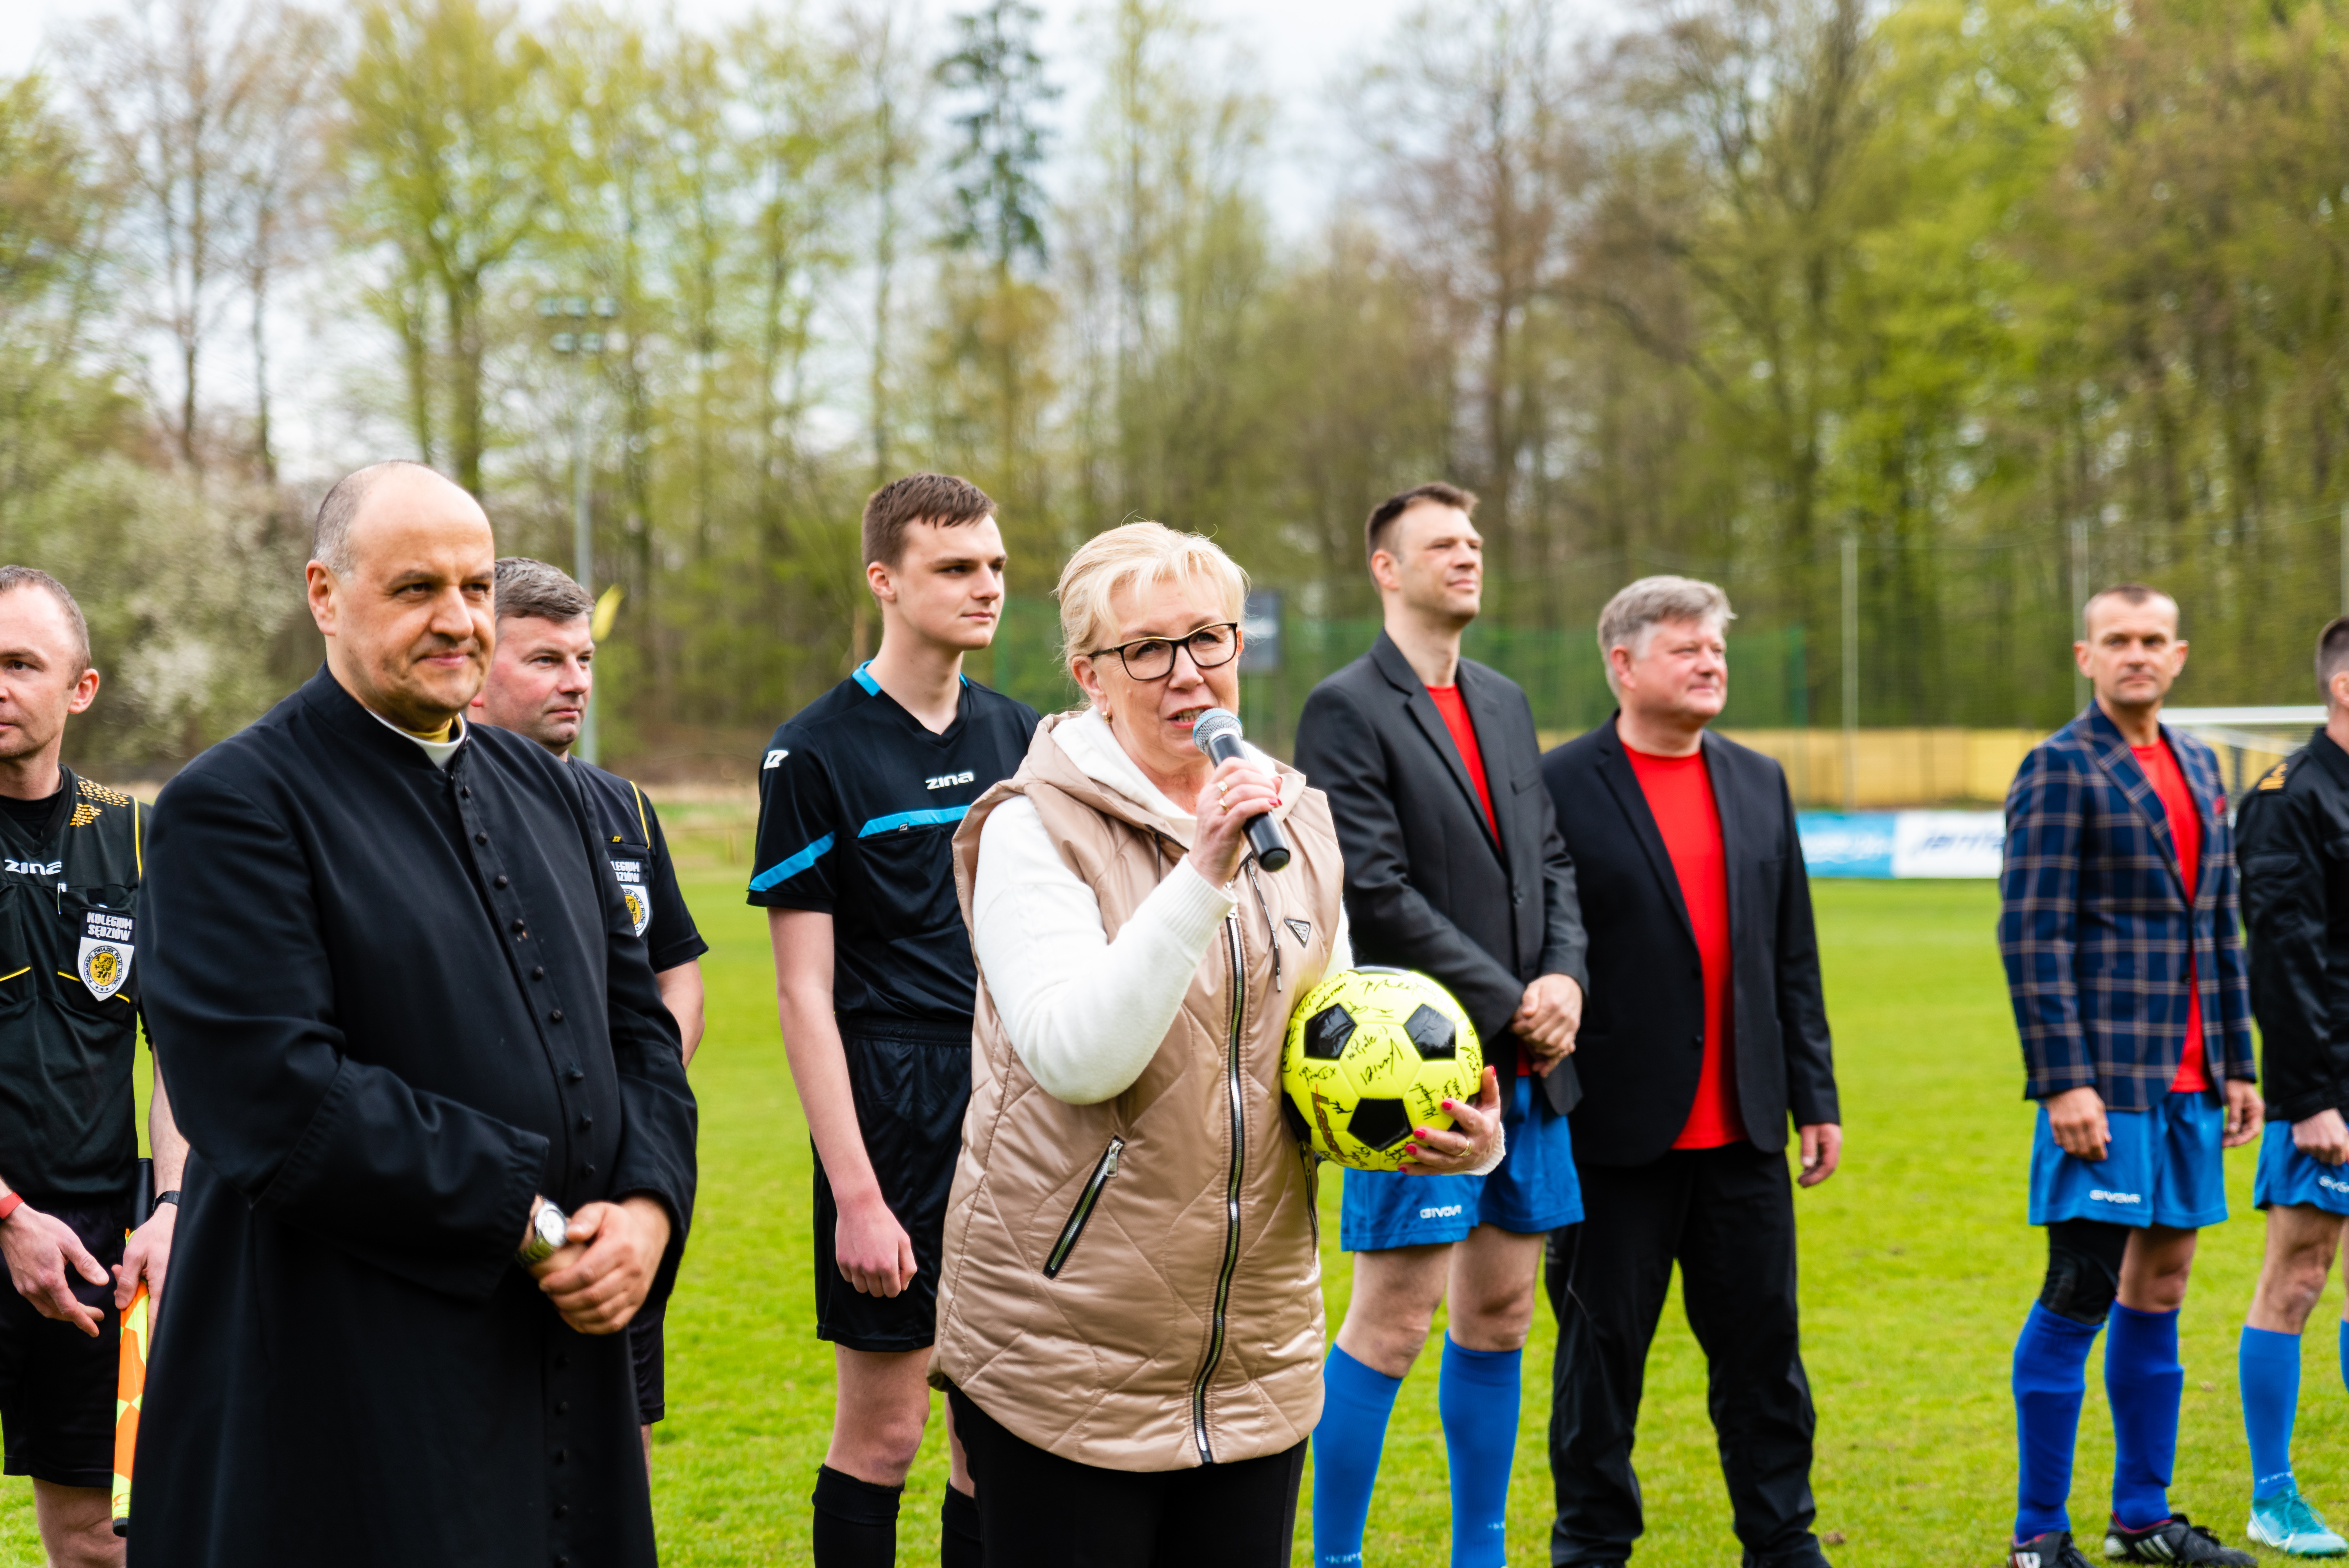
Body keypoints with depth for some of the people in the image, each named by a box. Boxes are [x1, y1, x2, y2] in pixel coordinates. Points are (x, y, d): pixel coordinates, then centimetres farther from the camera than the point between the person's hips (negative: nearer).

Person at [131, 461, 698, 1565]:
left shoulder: (546, 792, 16)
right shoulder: (233, 807, -8)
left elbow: (637, 1023, 15)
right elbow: (275, 1100, -19)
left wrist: (648, 1206, -5)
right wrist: (528, 1222, -16)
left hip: (567, 1368, 7)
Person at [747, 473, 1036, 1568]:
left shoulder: (1020, 737, 10)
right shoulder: (816, 755, -7)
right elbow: (805, 994, -9)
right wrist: (857, 1195, -14)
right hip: (893, 1121, -5)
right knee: (882, 1428, 1)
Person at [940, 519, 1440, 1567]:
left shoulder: (1295, 819, 10)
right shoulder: (1038, 830, -10)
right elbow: (1076, 1057, -22)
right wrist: (1202, 875, -29)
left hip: (1258, 1355, 6)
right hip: (1065, 1362, -6)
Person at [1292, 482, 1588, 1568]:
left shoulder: (1505, 704, 16)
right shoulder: (1346, 711, -8)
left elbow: (1550, 861, 16)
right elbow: (1377, 894, -15)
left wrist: (1566, 979, -3)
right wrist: (1511, 1004, -13)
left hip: (1525, 1064, 7)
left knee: (1499, 1318, 12)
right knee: (1392, 1324, -5)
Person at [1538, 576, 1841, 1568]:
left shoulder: (1760, 784, 12)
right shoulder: (1559, 788, -6)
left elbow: (1794, 956, 14)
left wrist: (1815, 1097, 10)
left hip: (1741, 1127, 5)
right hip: (1615, 1128, -4)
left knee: (1762, 1346, 9)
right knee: (1602, 1350, 6)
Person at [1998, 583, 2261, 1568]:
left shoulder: (2198, 767, 16)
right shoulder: (2060, 769, -8)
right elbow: (2032, 936, -13)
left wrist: (2237, 1065, 16)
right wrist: (2064, 1081, -18)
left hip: (2189, 1082, 8)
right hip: (2105, 1083, -7)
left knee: (2160, 1290, 12)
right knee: (2078, 1298, -6)